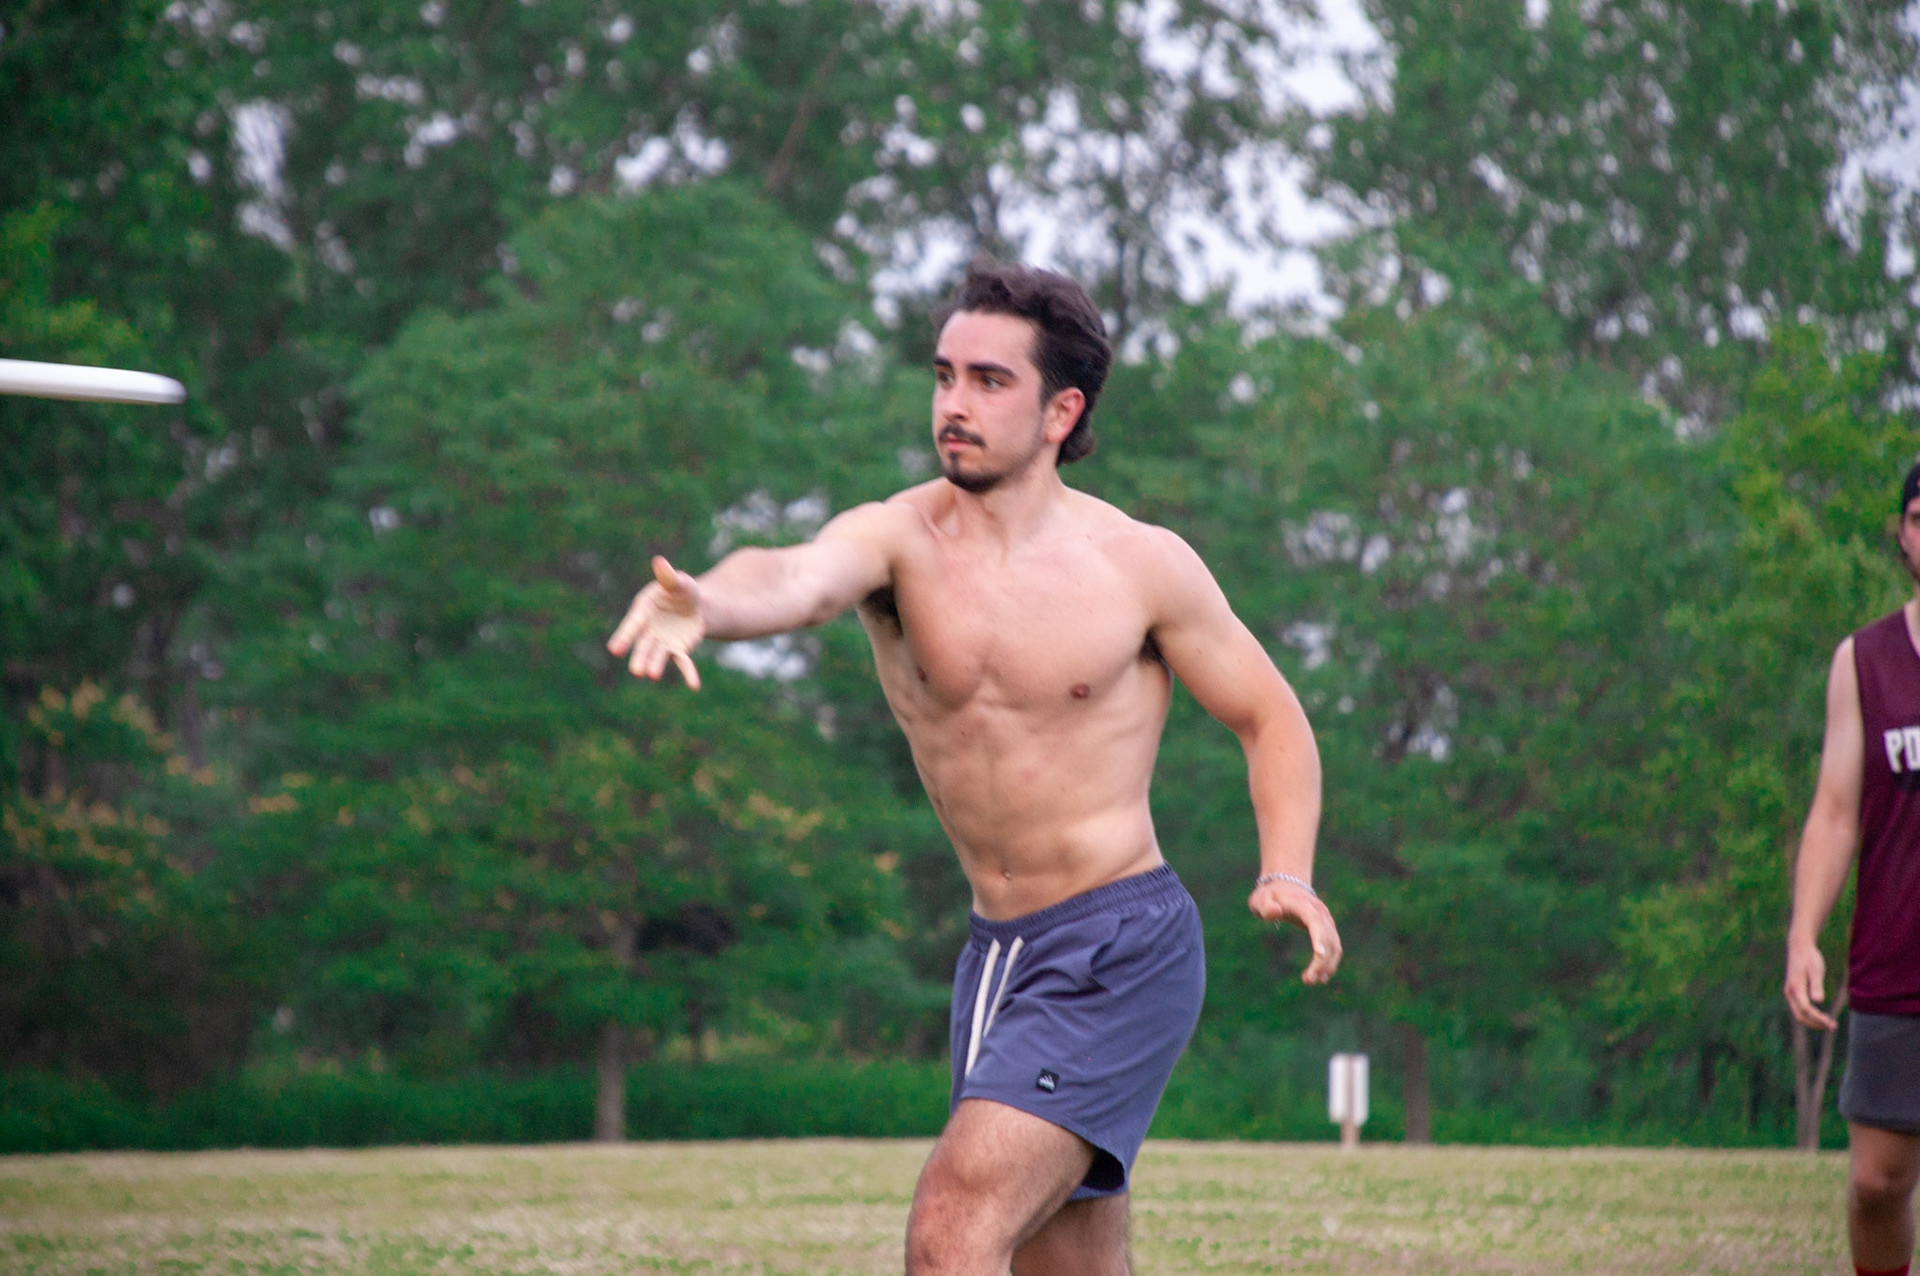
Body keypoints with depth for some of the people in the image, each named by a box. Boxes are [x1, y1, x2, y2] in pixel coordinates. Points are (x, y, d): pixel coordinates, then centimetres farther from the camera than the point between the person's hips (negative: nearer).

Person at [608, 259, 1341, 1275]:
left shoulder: (1141, 565, -8)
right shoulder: (897, 539, -5)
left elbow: (1270, 717, 5)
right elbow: (798, 578, -29)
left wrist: (1287, 874, -13)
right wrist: (706, 602, -53)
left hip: (1121, 950, -5)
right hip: (994, 954, 5)